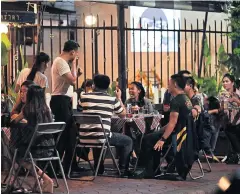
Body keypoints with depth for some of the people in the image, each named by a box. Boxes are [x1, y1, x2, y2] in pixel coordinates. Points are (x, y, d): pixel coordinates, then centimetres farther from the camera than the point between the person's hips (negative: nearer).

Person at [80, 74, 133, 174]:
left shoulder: (84, 96, 4)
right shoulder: (112, 100, -2)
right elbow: (123, 114, 15)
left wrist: (93, 91, 35)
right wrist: (119, 98, 26)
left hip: (84, 138, 4)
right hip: (102, 138, -4)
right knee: (127, 141, 19)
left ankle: (99, 169, 39)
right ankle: (122, 168, 17)